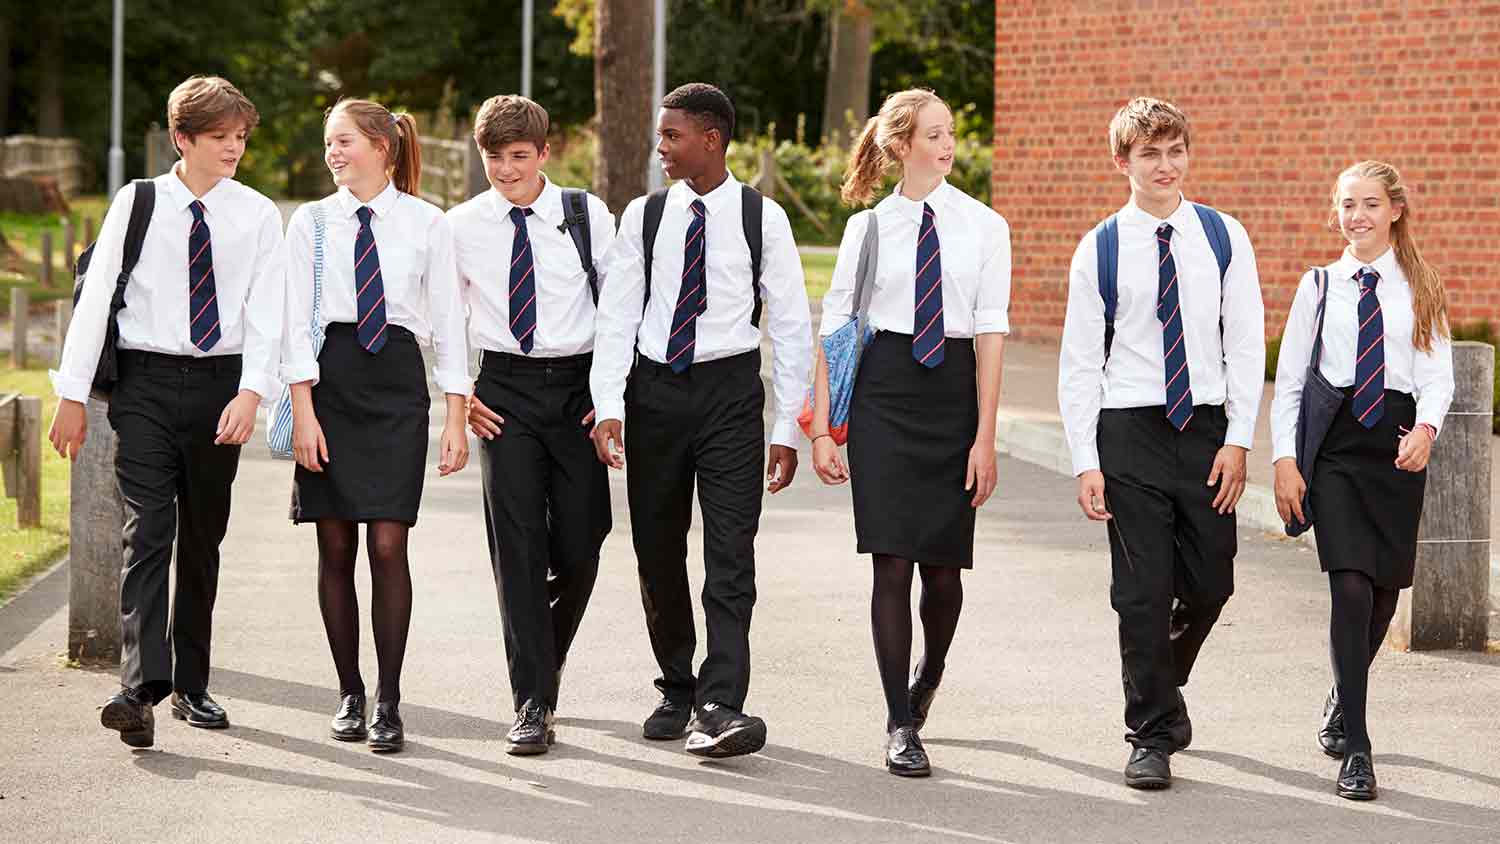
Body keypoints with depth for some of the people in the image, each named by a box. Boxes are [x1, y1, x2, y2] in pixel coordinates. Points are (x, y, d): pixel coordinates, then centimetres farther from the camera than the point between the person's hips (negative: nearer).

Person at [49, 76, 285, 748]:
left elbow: (265, 314, -2)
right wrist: (73, 394, -1)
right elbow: (95, 298, 2)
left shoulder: (257, 215, 4)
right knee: (148, 532, -13)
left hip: (221, 386, 2)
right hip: (146, 383, -2)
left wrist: (251, 393, -16)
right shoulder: (138, 203, 1)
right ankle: (142, 687, -22)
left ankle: (190, 685, 21)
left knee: (203, 540, 10)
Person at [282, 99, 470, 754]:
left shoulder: (427, 224, 4)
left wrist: (456, 419, -1)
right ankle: (350, 695, 15)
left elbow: (448, 320, 4)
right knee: (335, 546, 3)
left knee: (387, 545, -8)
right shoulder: (312, 222, 6)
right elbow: (296, 321, 2)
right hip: (329, 379, 2)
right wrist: (303, 411, -8)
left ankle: (389, 705, -2)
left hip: (398, 382, -1)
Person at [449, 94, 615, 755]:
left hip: (578, 384, 0)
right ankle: (533, 701, -4)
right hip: (504, 390, 0)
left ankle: (547, 656, 30)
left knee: (579, 545, 0)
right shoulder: (462, 227, 3)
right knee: (517, 544, -7)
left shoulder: (586, 215, 1)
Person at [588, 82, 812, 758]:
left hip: (730, 392, -3)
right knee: (657, 552, 9)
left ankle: (721, 708, -15)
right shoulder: (644, 216, 5)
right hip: (654, 391, 3)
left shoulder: (762, 219, -1)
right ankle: (677, 691, 24)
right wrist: (608, 409, -10)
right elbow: (616, 316, 2)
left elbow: (791, 327, 1)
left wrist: (787, 429, -3)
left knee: (730, 556, -11)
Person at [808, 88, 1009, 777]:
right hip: (883, 390, -1)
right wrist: (821, 428, 1)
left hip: (954, 389, 1)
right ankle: (900, 726, -1)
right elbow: (834, 329, 7)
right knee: (892, 559, -7)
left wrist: (985, 436, -5)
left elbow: (991, 331, 0)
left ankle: (928, 676, 36)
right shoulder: (868, 228, 5)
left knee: (942, 562, 5)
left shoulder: (983, 226, 4)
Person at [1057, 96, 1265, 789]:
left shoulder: (1223, 237, 4)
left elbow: (1247, 344, 3)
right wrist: (1085, 462, -5)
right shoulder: (1100, 250, 0)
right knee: (1143, 590, -2)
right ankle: (1152, 735, 10)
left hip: (1207, 427, 2)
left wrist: (1238, 442, -4)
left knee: (1209, 583, 6)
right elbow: (1079, 363, 1)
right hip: (1130, 430, -2)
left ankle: (1166, 684, 36)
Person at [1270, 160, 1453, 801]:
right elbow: (1288, 381, 8)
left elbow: (1438, 375, 2)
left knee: (1384, 592, 7)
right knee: (1351, 587, -15)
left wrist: (1425, 428, -18)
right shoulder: (1319, 287, 7)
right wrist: (1284, 460, -2)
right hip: (1336, 444, -2)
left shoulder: (1420, 290, 8)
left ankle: (1342, 702, 36)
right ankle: (1355, 750, -14)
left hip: (1398, 445, 2)